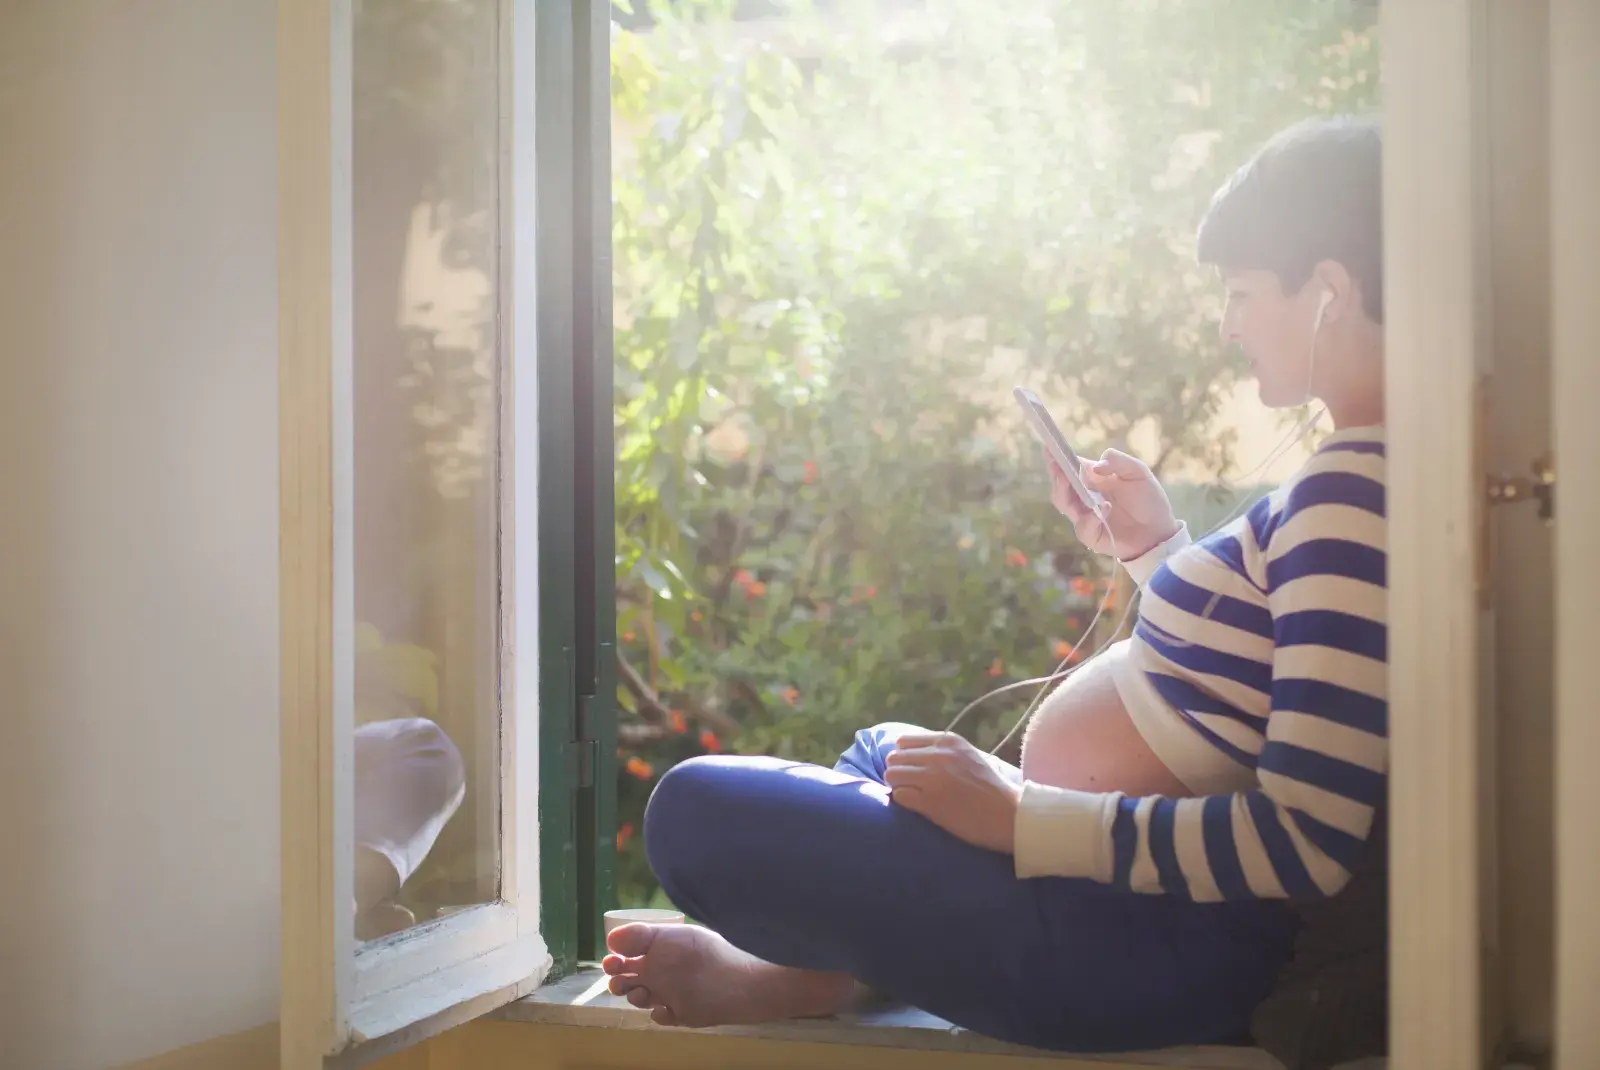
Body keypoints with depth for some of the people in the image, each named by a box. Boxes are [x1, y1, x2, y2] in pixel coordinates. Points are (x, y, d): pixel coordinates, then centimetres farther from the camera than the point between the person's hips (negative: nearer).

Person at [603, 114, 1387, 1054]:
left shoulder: (1350, 499, -24)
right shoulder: (1353, 477, 7)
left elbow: (1305, 844, -29)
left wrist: (1017, 816, -25)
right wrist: (1159, 551, 11)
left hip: (1147, 940, -11)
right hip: (1131, 888, 11)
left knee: (696, 809, -14)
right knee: (882, 749, 34)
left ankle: (812, 981, 15)